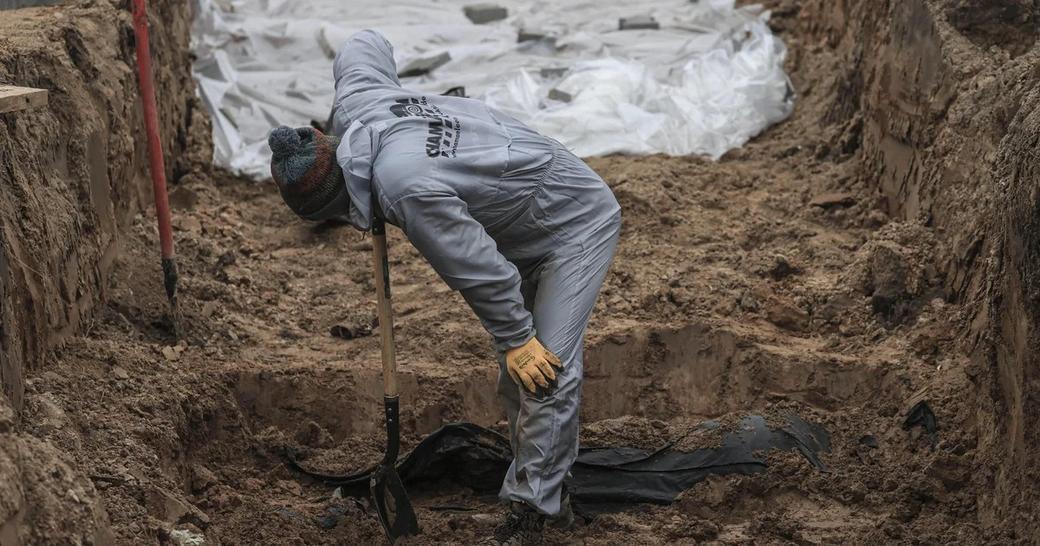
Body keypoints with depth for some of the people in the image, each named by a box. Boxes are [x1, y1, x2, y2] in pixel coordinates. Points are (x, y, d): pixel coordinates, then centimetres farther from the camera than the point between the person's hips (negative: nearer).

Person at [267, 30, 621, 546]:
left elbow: (477, 268, -29)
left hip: (579, 221, -10)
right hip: (527, 225, 10)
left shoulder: (406, 187, -37)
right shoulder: (355, 98, -12)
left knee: (546, 370, -15)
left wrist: (515, 338, -14)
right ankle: (548, 493, 23)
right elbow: (366, 44, 11)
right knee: (515, 374, 12)